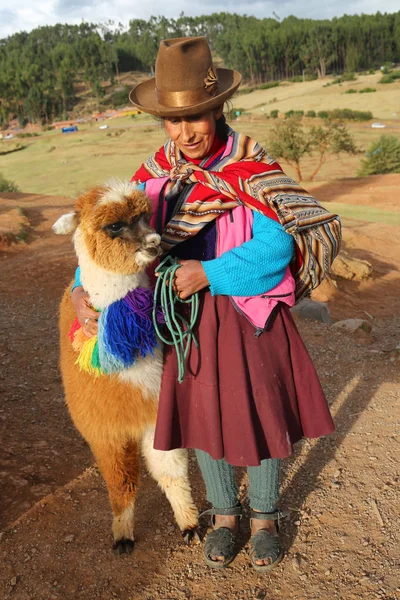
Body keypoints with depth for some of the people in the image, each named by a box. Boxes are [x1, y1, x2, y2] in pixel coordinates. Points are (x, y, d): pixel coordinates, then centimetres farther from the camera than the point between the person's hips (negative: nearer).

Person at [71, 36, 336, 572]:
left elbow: (277, 246, -21)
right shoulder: (157, 171, -1)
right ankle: (224, 515, 40)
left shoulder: (250, 165, -15)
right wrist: (81, 288, -10)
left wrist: (207, 273, -24)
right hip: (187, 314, 4)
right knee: (204, 414, 15)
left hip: (249, 314, -3)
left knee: (260, 414, 11)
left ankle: (265, 516, 38)